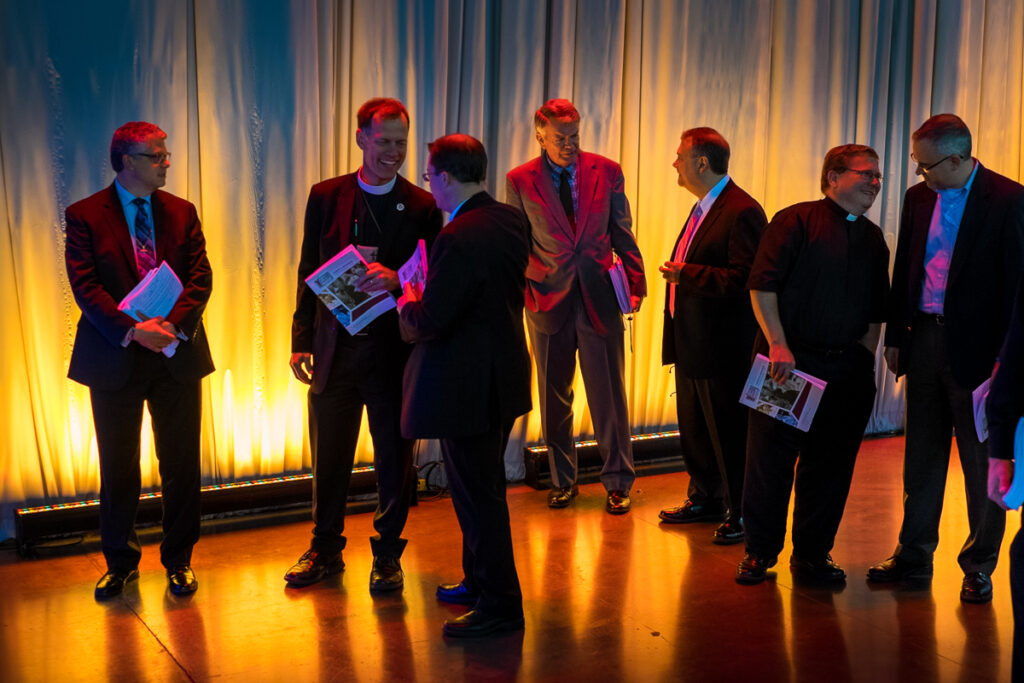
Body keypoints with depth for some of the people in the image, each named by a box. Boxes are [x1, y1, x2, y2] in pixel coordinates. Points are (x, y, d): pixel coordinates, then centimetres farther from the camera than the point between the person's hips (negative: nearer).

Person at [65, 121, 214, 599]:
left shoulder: (182, 213, 7)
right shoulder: (85, 216, -2)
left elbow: (201, 278, -1)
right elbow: (85, 287, -10)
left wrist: (173, 324, -17)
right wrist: (132, 331, -22)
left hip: (177, 355, 2)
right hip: (115, 358, -2)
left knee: (182, 464, 7)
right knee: (118, 468, 8)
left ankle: (178, 560, 22)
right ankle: (120, 562, 25)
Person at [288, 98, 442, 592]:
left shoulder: (422, 207, -1)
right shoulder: (326, 197, 4)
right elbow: (309, 272, 7)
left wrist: (396, 280, -23)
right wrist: (301, 341, 2)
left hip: (395, 348, -1)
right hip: (336, 347, 2)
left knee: (394, 457, 8)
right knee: (328, 457, 13)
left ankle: (387, 555, 24)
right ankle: (325, 549, 31)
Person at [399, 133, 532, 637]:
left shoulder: (458, 239, -25)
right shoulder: (513, 221, 3)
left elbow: (431, 322, -23)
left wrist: (408, 304, -1)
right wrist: (427, 298, 15)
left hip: (467, 384, -10)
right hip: (503, 376, 10)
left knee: (477, 494, 3)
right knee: (484, 487, 22)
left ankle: (499, 606, 14)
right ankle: (480, 581, 38)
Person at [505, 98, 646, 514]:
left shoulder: (607, 172, 3)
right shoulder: (520, 180, 0)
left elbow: (622, 233, 7)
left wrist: (636, 282, 2)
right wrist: (522, 287, -5)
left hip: (599, 296, 0)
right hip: (548, 298, 0)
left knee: (609, 393, 4)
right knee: (555, 396, 10)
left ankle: (617, 481, 16)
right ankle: (562, 479, 24)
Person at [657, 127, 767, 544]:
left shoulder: (742, 212, -17)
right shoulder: (703, 208, 15)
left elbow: (743, 279, -25)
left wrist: (687, 274, -23)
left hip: (723, 346, -10)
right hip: (693, 342, 10)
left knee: (729, 431, 1)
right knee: (694, 427, 19)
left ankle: (742, 514, 15)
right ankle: (706, 499, 35)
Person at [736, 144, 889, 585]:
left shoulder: (873, 240, 16)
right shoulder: (796, 221, -2)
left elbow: (875, 311, 18)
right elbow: (762, 287, -10)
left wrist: (865, 361, 8)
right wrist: (778, 345, -16)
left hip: (847, 370, 5)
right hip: (789, 362, -5)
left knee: (830, 466, 7)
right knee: (770, 458, 0)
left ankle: (812, 555, 21)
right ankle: (759, 553, 15)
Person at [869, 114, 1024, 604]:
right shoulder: (918, 197, 8)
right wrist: (894, 336, 10)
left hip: (975, 347, -5)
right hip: (923, 339, 5)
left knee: (981, 463, 6)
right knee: (922, 457, 14)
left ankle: (979, 566, 19)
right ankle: (914, 556, 25)